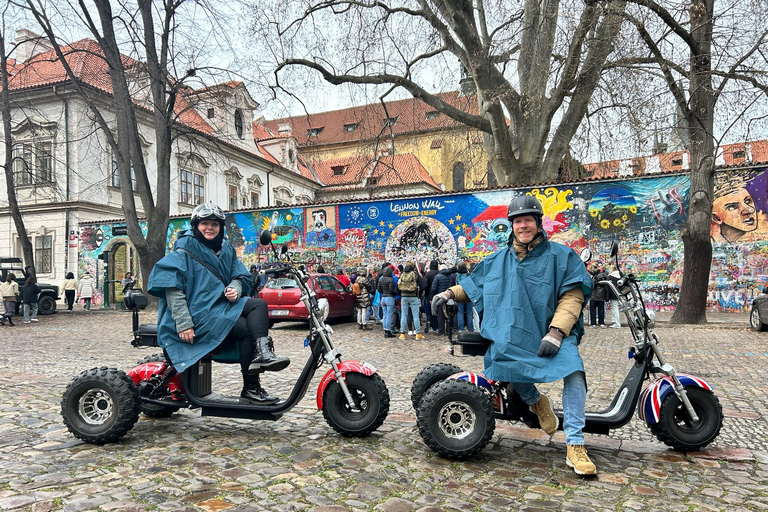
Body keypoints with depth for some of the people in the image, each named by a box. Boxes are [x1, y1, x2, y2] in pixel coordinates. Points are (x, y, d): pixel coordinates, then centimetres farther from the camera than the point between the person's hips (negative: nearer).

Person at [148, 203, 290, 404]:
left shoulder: (226, 248, 14)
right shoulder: (185, 249, -7)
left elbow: (240, 275, 17)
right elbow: (172, 287, -14)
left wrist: (234, 289, -10)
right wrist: (183, 323, -21)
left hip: (221, 304, 7)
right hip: (198, 312, -7)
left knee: (258, 304, -16)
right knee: (246, 329, -23)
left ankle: (262, 352, -35)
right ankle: (250, 388, -17)